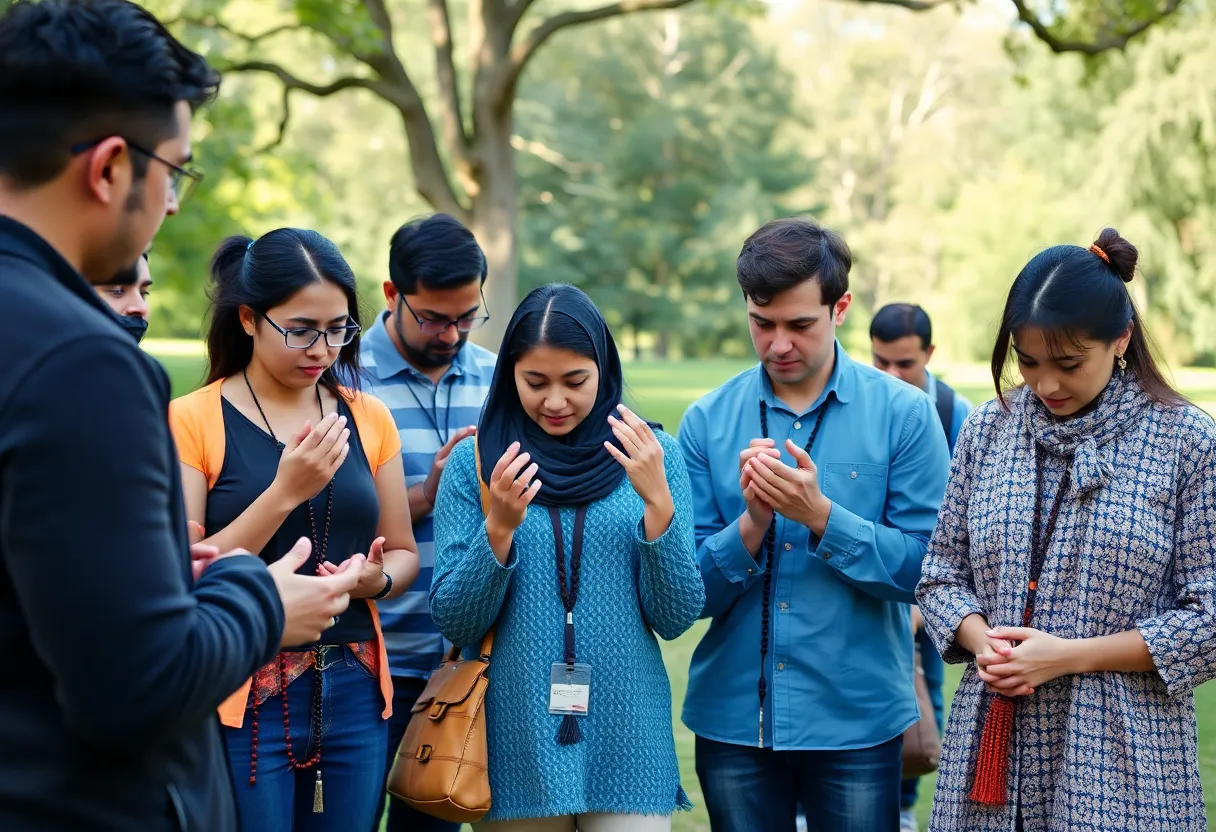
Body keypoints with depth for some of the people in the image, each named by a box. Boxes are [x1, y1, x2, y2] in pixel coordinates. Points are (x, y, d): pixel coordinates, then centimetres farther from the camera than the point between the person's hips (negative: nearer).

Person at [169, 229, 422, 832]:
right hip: (243, 700, -4)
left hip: (355, 693, 4)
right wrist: (285, 492, -20)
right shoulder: (192, 420, -6)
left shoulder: (367, 418, 7)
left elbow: (403, 553, 14)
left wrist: (377, 579, -9)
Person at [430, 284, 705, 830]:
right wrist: (499, 527, -17)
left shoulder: (651, 455, 1)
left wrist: (657, 500, -15)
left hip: (627, 747, 0)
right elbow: (454, 623, -2)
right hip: (515, 748, 0)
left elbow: (676, 619, -2)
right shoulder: (474, 462, 0)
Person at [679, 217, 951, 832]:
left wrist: (821, 516, -21)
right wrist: (752, 524, -19)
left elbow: (923, 568, -10)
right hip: (732, 717, 2)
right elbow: (693, 592, -2)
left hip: (857, 718, -2)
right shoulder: (707, 421, 1)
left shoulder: (903, 414, -4)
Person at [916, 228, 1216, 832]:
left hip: (1121, 762, -3)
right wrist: (980, 640, -10)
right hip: (989, 749, 3)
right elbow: (943, 573, 11)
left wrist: (1069, 656, -14)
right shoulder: (988, 429, 4)